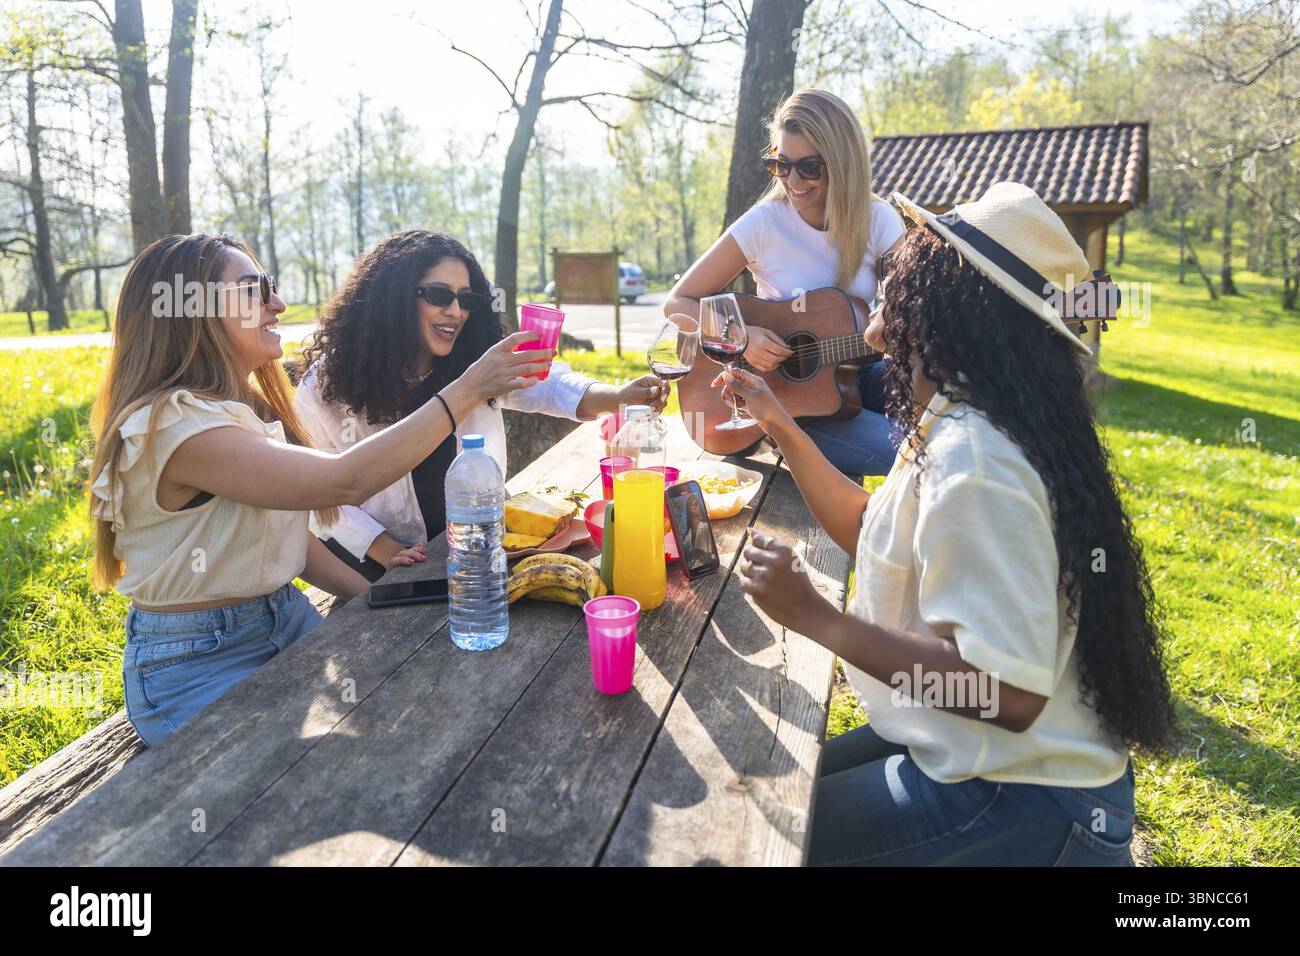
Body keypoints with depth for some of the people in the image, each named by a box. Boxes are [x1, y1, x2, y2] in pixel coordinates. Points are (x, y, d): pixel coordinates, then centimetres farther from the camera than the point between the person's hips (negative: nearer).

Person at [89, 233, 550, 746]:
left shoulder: (247, 409, 8)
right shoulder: (169, 423, -23)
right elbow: (343, 481, -31)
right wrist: (466, 391, -27)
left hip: (288, 620, 8)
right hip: (198, 665, -8)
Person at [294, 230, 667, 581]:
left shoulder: (478, 365, -2)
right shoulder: (331, 380, -12)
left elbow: (546, 384, -17)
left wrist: (618, 395, -36)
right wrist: (383, 549, -21)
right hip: (377, 570, -3)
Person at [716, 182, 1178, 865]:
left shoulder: (972, 464, -30)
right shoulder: (953, 429, 1)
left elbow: (1009, 693, -33)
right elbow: (875, 536, 16)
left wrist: (815, 617, -29)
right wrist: (777, 424, 13)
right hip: (970, 752, 9)